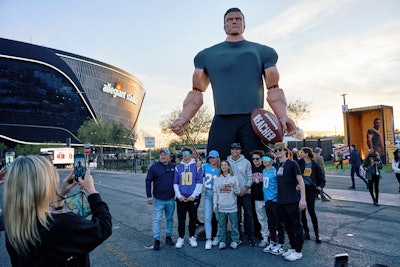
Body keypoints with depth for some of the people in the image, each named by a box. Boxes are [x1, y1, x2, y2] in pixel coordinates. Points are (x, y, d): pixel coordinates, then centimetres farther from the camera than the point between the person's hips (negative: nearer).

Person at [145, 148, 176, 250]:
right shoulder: (154, 167, -5)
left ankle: (168, 237, 27)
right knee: (156, 219, -2)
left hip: (170, 199, 3)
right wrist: (149, 196, -8)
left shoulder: (174, 167, 2)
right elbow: (148, 181, -3)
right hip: (158, 199, -3)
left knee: (170, 218, 13)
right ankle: (156, 240, 6)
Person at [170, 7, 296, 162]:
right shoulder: (206, 55, 17)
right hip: (221, 121, 0)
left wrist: (283, 116, -7)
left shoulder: (263, 52, 16)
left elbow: (273, 90, 10)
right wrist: (184, 118, -4)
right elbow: (197, 92, 12)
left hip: (254, 121, 0)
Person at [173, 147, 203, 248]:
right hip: (181, 198, 1)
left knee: (193, 218, 8)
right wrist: (179, 195, -4)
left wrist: (193, 195, -8)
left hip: (193, 198, -1)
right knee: (181, 219, 5)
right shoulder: (178, 167, 6)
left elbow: (199, 182, -1)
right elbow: (175, 183, 7)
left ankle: (192, 237, 23)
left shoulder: (196, 166, 1)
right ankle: (181, 238, 17)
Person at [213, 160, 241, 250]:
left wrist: (234, 186, -20)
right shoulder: (217, 178, 6)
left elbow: (238, 192, -1)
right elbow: (215, 192, 8)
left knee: (234, 225, 6)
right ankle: (222, 241, 19)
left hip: (232, 206, -1)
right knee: (221, 225, 8)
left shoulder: (233, 178, 0)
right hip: (221, 207, 2)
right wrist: (215, 204, 4)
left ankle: (235, 241, 20)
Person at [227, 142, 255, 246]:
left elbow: (250, 178, 0)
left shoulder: (246, 162, 0)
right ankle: (238, 236, 19)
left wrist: (245, 189, -11)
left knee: (248, 215, 0)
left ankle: (251, 237, 9)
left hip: (245, 192, -1)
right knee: (236, 215, 8)